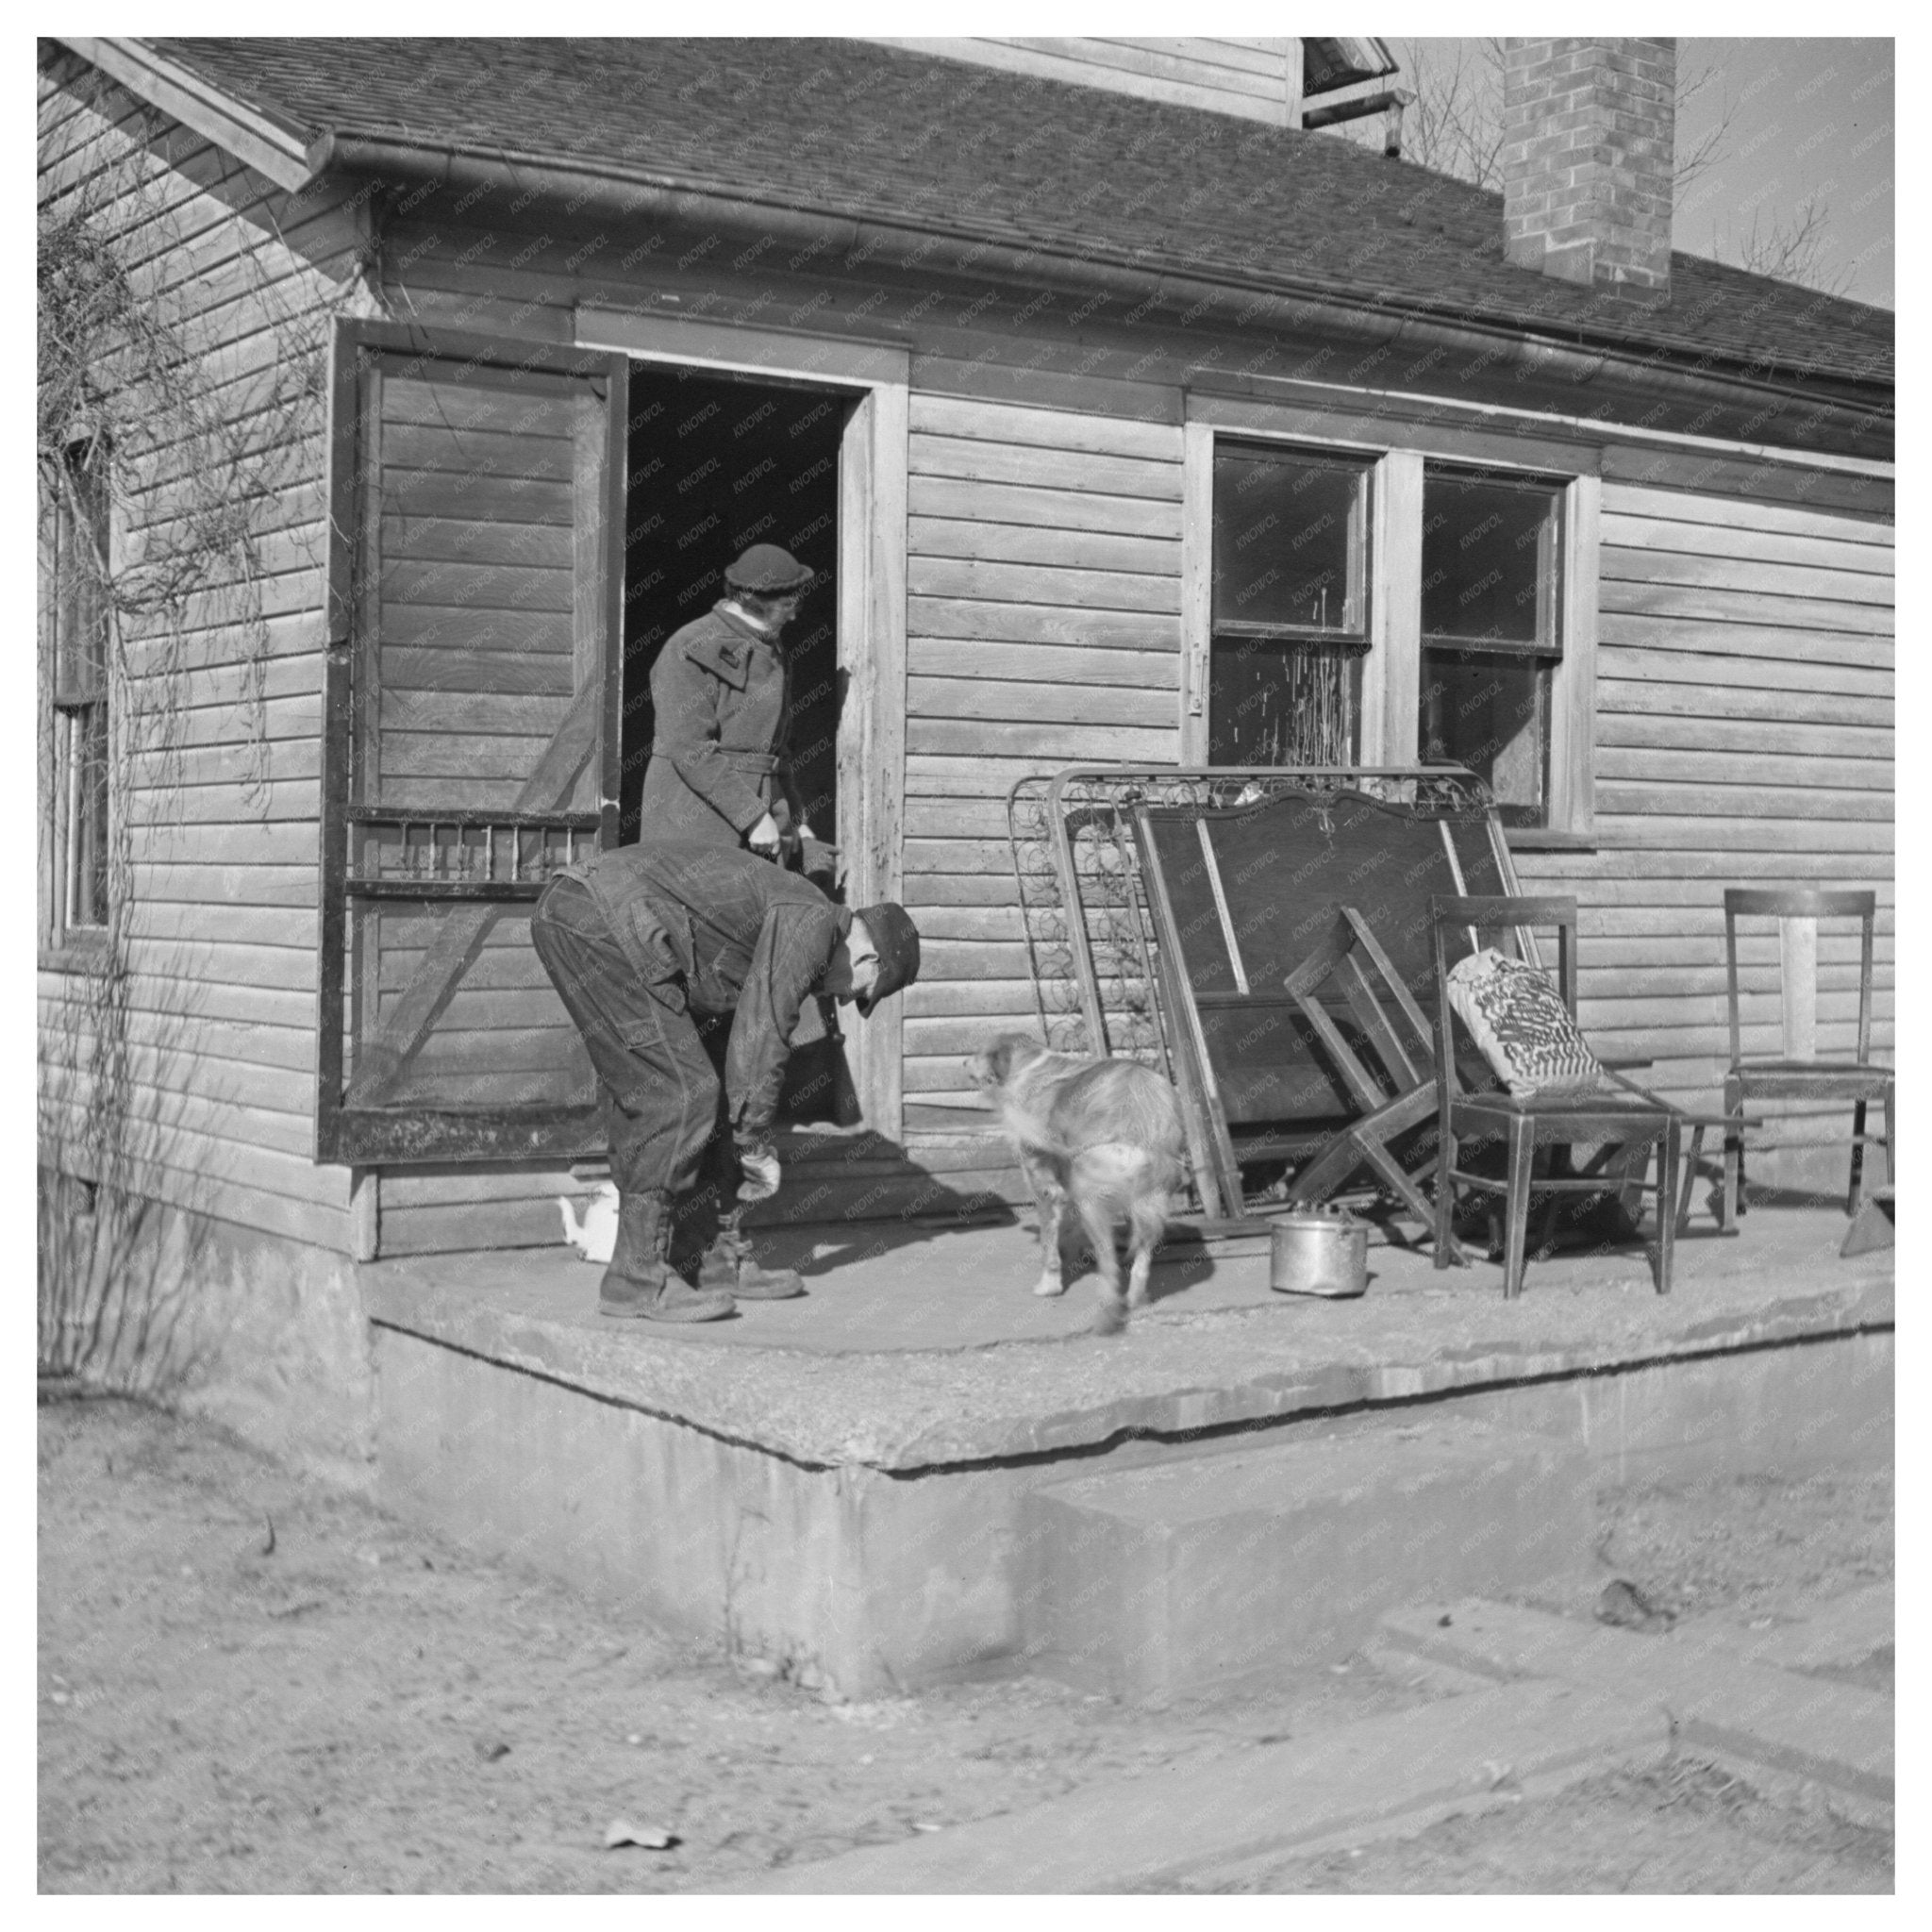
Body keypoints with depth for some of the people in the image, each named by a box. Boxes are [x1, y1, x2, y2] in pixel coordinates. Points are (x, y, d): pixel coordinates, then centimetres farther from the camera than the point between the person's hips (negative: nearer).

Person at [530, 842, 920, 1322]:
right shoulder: (812, 921, -3)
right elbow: (760, 1039, -8)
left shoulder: (776, 920, 27)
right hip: (602, 918, -11)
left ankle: (717, 1260, 19)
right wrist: (756, 1144, 4)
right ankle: (637, 1277, -4)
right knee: (678, 1095, -9)